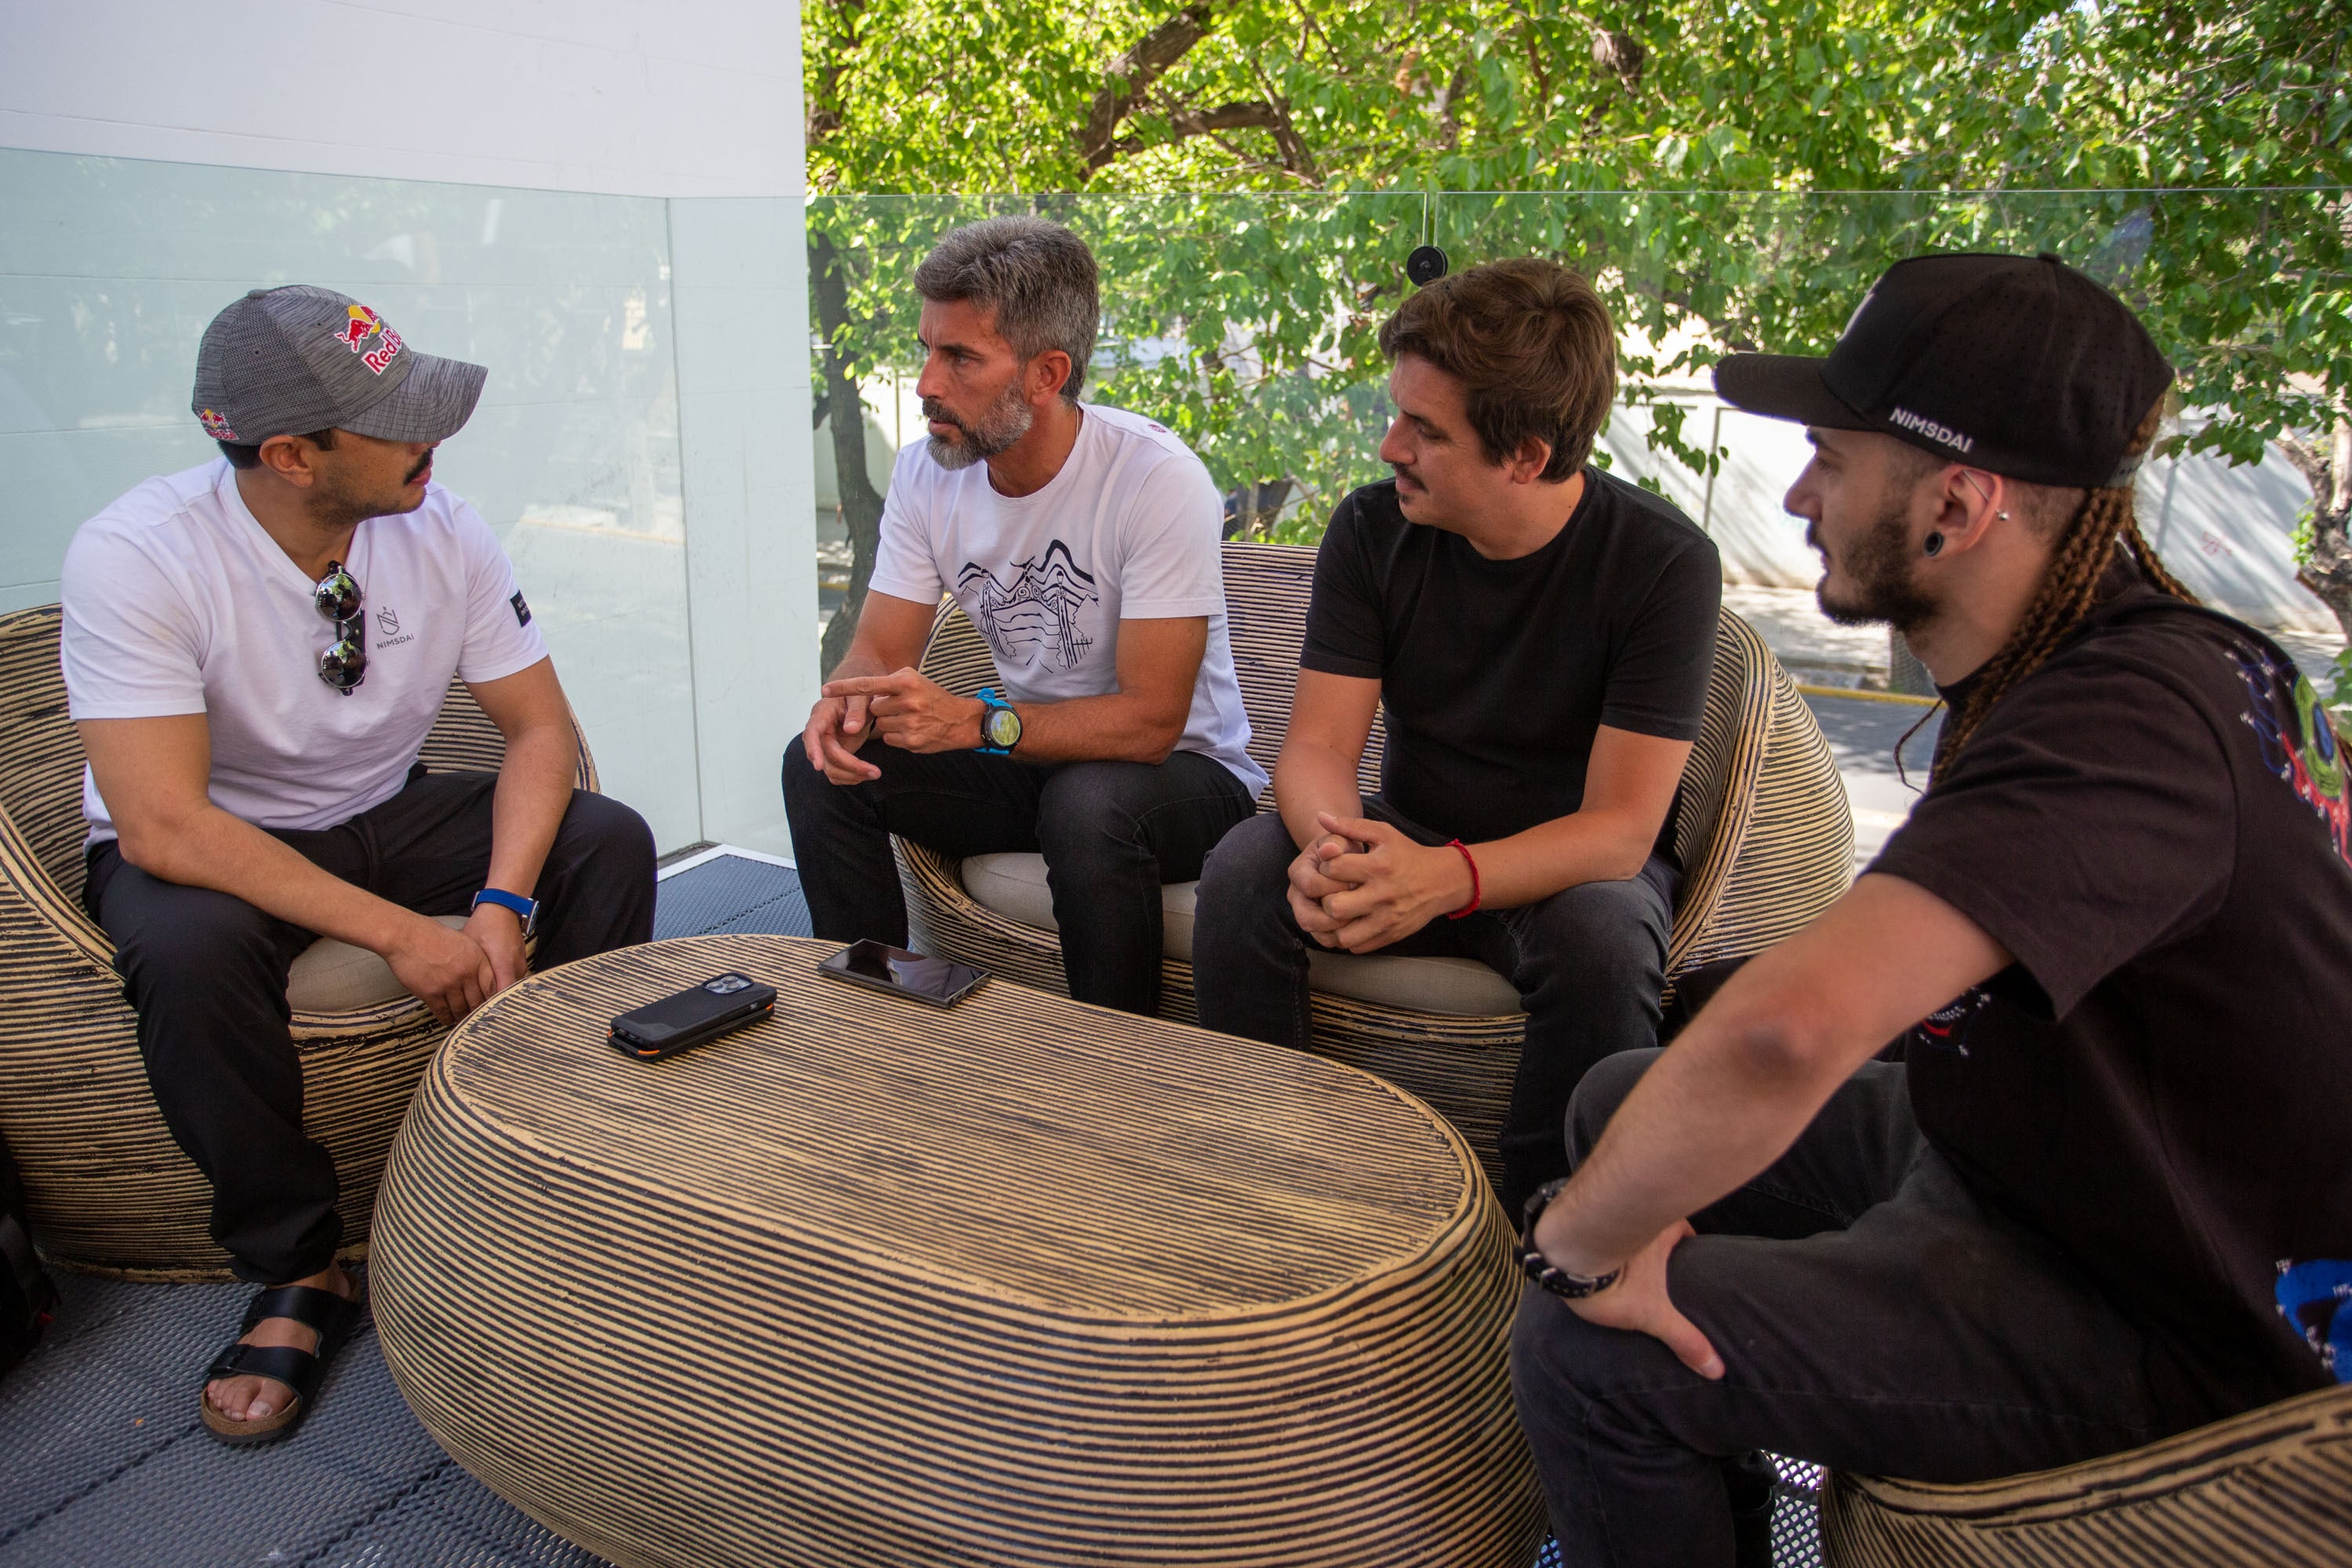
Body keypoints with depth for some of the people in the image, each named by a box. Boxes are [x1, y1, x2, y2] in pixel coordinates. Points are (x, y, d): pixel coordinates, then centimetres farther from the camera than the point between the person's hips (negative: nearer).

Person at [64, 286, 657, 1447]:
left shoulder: (439, 529, -13)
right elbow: (163, 828, -30)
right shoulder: (136, 556, -26)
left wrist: (501, 903, -26)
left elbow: (540, 727, -10)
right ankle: (300, 1271, -14)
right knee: (190, 949, -37)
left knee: (607, 839, -19)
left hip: (387, 816, 4)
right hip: (204, 846, -3)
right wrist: (397, 931, -33)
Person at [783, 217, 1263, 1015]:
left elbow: (1150, 720, -27)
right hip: (1027, 756, 6)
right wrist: (848, 700, -25)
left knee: (1087, 804, -37)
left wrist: (978, 722, -37)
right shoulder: (926, 471, -4)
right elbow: (881, 647, -1)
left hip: (1183, 769, -5)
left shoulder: (1158, 481, -24)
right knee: (824, 763, -11)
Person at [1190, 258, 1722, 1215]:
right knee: (1243, 867, -25)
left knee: (1603, 935, -35)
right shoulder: (1373, 529, -8)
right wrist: (1331, 844, -35)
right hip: (1406, 844, 3)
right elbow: (1317, 745, -10)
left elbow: (1620, 827, -22)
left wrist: (1448, 879, -40)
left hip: (1575, 865, -2)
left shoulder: (1664, 563, -18)